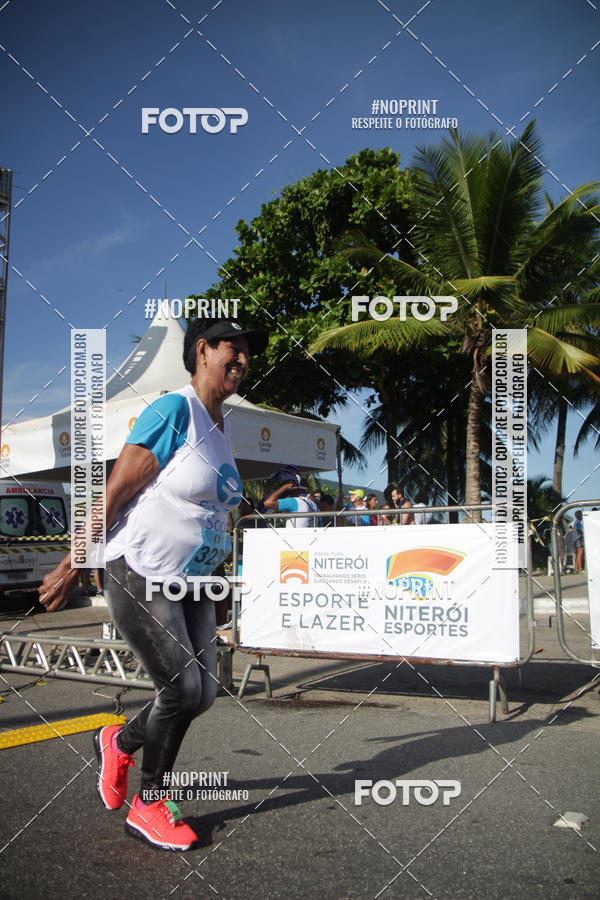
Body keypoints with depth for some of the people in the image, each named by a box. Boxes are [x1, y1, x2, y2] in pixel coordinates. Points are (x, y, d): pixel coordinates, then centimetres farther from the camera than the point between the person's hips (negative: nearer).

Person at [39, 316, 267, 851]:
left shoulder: (221, 429, 11)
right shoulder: (174, 412, -16)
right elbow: (114, 494, -16)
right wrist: (72, 568, -14)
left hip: (190, 585, 8)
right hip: (140, 579, -8)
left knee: (203, 693, 6)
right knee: (183, 688, -8)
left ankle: (119, 743, 32)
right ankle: (148, 805, 17)